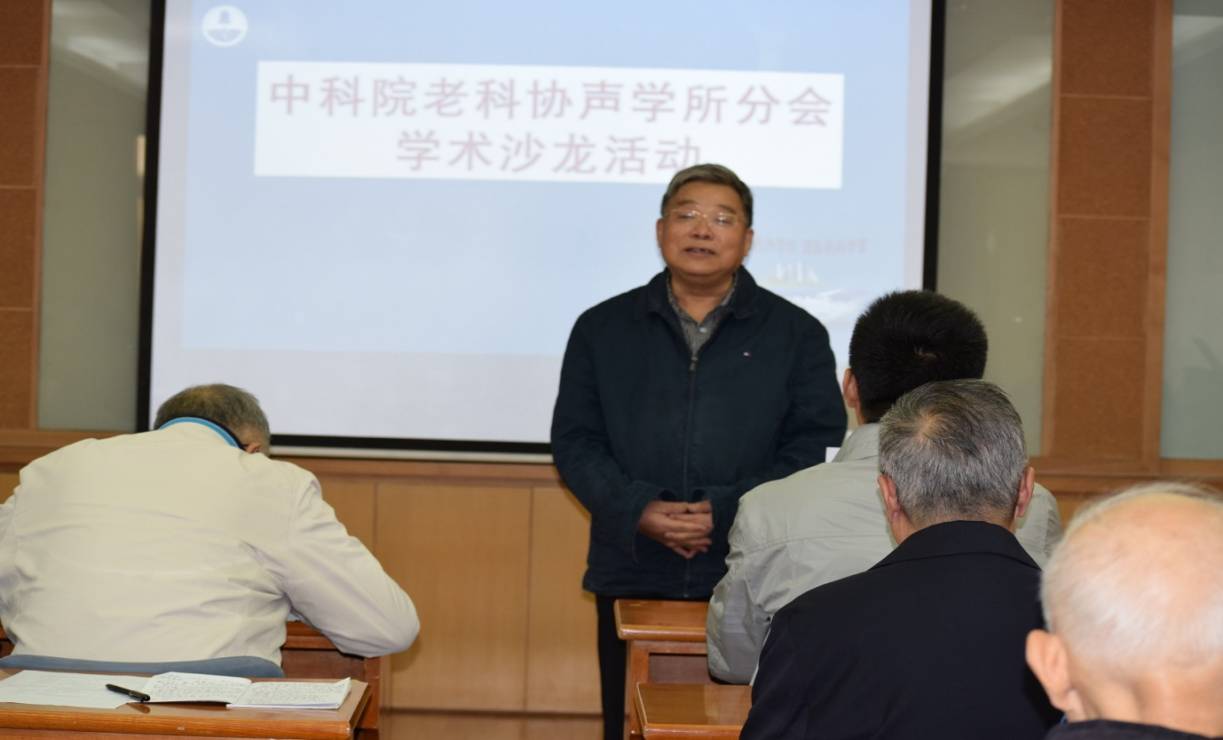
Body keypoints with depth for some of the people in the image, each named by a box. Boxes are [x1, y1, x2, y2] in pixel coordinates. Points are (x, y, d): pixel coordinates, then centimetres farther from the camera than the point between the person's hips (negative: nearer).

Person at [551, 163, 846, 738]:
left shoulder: (797, 334, 5)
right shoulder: (603, 328, 10)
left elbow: (819, 447, -2)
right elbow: (574, 439, 4)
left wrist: (725, 512, -15)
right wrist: (638, 511, -13)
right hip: (632, 578, 2)